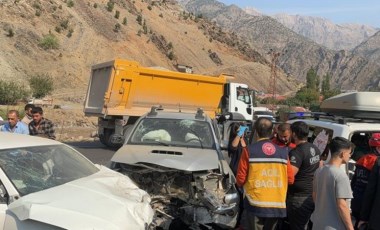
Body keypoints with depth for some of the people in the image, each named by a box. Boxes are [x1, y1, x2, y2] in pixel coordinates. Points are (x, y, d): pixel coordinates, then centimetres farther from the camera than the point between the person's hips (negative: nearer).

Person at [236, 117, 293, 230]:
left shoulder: (249, 151, -8)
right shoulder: (283, 152, 2)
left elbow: (240, 179, -6)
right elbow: (290, 179, 6)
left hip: (255, 205, -3)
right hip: (277, 205, 3)